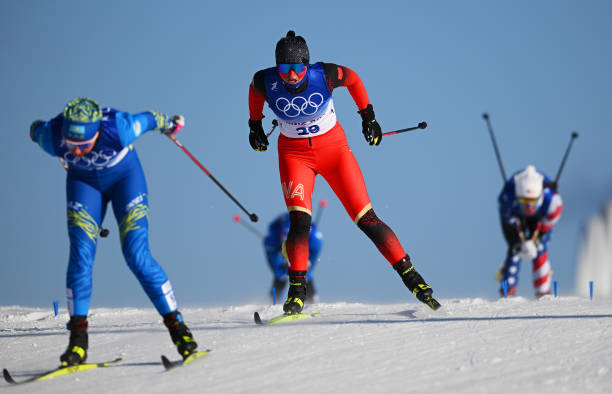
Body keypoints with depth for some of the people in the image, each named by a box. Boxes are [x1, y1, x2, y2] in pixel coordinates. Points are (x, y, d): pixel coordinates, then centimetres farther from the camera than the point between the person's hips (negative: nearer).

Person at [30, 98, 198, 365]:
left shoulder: (119, 128, -38)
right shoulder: (52, 137, -32)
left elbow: (149, 119, -17)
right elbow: (36, 128, -7)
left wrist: (169, 124, 6)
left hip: (125, 176, -2)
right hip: (83, 181, 2)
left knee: (137, 257, -14)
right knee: (81, 255, -13)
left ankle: (177, 327, -7)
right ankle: (78, 340, -8)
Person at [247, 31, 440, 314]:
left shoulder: (324, 75, -22)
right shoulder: (266, 82, -19)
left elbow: (353, 79, 0)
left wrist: (368, 116, 4)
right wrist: (255, 125, 17)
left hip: (333, 146, -1)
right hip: (294, 153, 1)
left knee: (365, 218, -6)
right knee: (299, 220, -20)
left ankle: (411, 277, 2)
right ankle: (296, 293, -9)